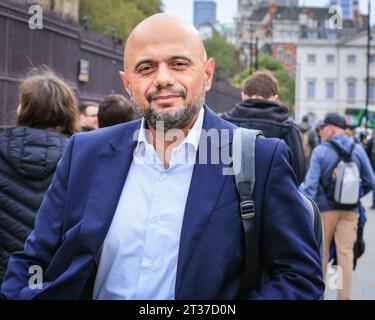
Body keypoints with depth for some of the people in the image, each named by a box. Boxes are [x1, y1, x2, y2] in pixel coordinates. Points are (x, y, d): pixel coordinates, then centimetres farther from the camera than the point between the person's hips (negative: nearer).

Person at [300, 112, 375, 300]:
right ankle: (344, 295, 3)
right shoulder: (358, 150, -1)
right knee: (346, 253, 3)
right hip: (350, 210, 2)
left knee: (322, 252, 12)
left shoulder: (320, 151, -10)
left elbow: (311, 183, -16)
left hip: (325, 208, -2)